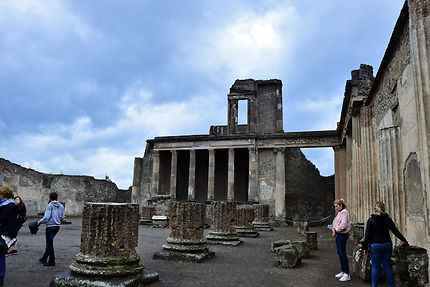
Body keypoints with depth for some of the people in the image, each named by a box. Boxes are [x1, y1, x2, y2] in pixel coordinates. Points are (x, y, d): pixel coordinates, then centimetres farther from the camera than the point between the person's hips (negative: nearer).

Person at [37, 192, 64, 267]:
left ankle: (52, 261, 6)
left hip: (50, 226, -7)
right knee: (49, 243, 20)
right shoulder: (61, 206, 5)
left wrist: (40, 222, -1)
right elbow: (62, 217, 9)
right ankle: (44, 259, 31)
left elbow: (46, 218, -17)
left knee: (50, 244, 1)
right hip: (57, 226, 7)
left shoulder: (50, 206, -13)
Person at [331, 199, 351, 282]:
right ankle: (342, 272, 23)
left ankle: (347, 274, -2)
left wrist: (336, 231, -13)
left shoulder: (344, 212, -13)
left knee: (342, 253, -8)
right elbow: (335, 223, 17)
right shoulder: (339, 213, 16)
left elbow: (343, 224, -20)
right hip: (338, 235, 10)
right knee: (339, 253, 13)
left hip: (342, 235, -10)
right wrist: (333, 230, 1)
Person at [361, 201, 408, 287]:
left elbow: (367, 235, -7)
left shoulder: (371, 220, -8)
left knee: (375, 267, 5)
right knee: (387, 266, 13)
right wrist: (404, 240, 24)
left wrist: (365, 247, 0)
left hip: (375, 245, -3)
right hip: (387, 245, 3)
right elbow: (396, 231, 10)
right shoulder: (388, 219, 1)